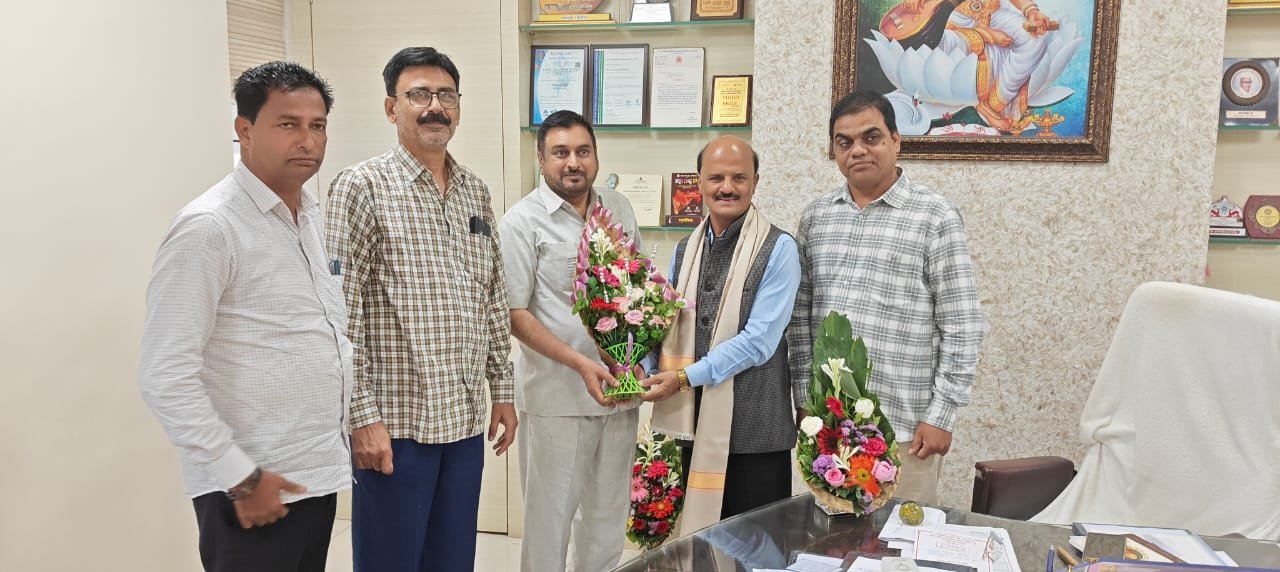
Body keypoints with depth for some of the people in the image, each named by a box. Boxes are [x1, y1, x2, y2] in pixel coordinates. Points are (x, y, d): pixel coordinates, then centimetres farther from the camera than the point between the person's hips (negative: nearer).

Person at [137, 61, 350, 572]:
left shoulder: (313, 216, 8)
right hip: (253, 490, -7)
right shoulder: (209, 228, -16)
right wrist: (240, 478, -17)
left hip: (319, 474, 7)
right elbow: (165, 377, -19)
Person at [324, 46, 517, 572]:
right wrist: (363, 415, -15)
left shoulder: (476, 192, 10)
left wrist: (501, 389, 13)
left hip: (466, 419, 6)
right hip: (395, 421, -5)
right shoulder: (363, 185, -8)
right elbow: (341, 314, -12)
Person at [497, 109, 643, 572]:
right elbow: (515, 314, -10)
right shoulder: (522, 221, -7)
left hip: (620, 389, 5)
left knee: (609, 515, 16)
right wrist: (581, 363, -19)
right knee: (550, 516, 5)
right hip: (556, 397, -5)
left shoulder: (620, 209, 9)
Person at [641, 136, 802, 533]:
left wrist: (685, 377, -16)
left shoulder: (778, 248, -9)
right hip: (694, 424, 5)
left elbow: (759, 341, -16)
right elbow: (667, 325, 14)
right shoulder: (685, 250, 10)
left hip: (753, 428, -5)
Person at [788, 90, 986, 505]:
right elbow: (801, 315, 10)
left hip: (904, 425, -4)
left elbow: (961, 327, -5)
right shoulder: (815, 216, 8)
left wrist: (942, 414, -8)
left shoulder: (935, 217, -5)